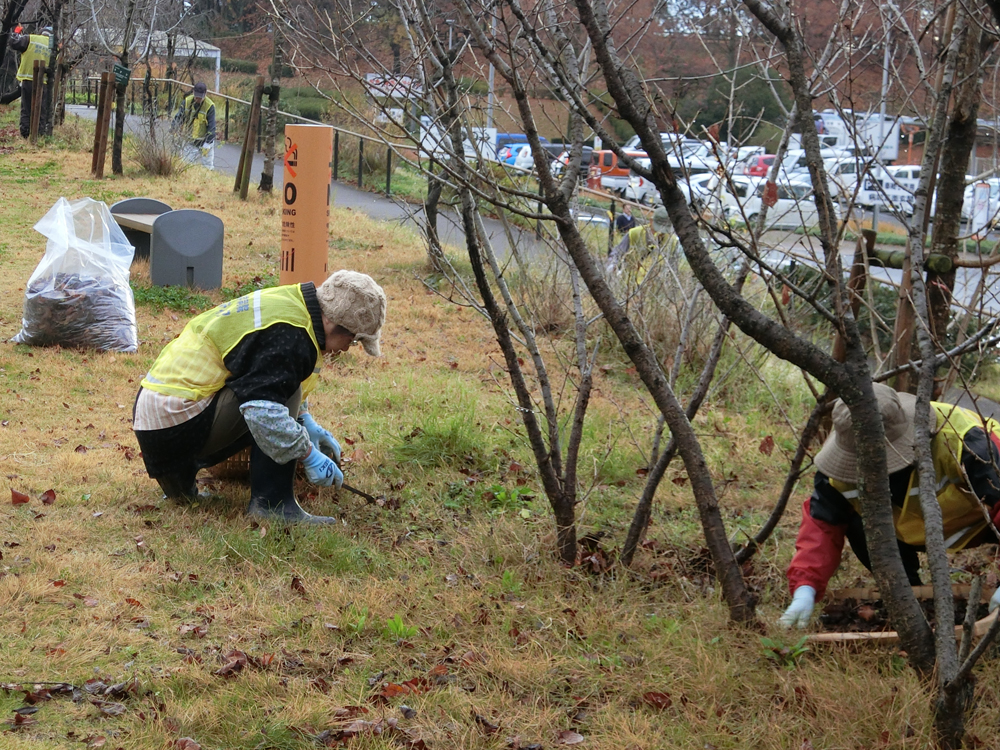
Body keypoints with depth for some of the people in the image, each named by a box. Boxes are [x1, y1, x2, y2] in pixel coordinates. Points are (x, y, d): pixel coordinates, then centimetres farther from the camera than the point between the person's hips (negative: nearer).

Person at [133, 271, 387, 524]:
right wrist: (309, 455, -21)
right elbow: (263, 410, -30)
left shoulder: (287, 301, 12)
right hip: (177, 421, -10)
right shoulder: (290, 334, -20)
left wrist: (305, 421, 27)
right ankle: (271, 503, -18)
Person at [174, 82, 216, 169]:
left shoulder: (210, 106, -13)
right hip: (190, 141, 3)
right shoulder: (187, 101, -4)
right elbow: (179, 117, 3)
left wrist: (207, 143, -16)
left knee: (208, 166, 0)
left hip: (204, 140, -3)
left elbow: (211, 127, -12)